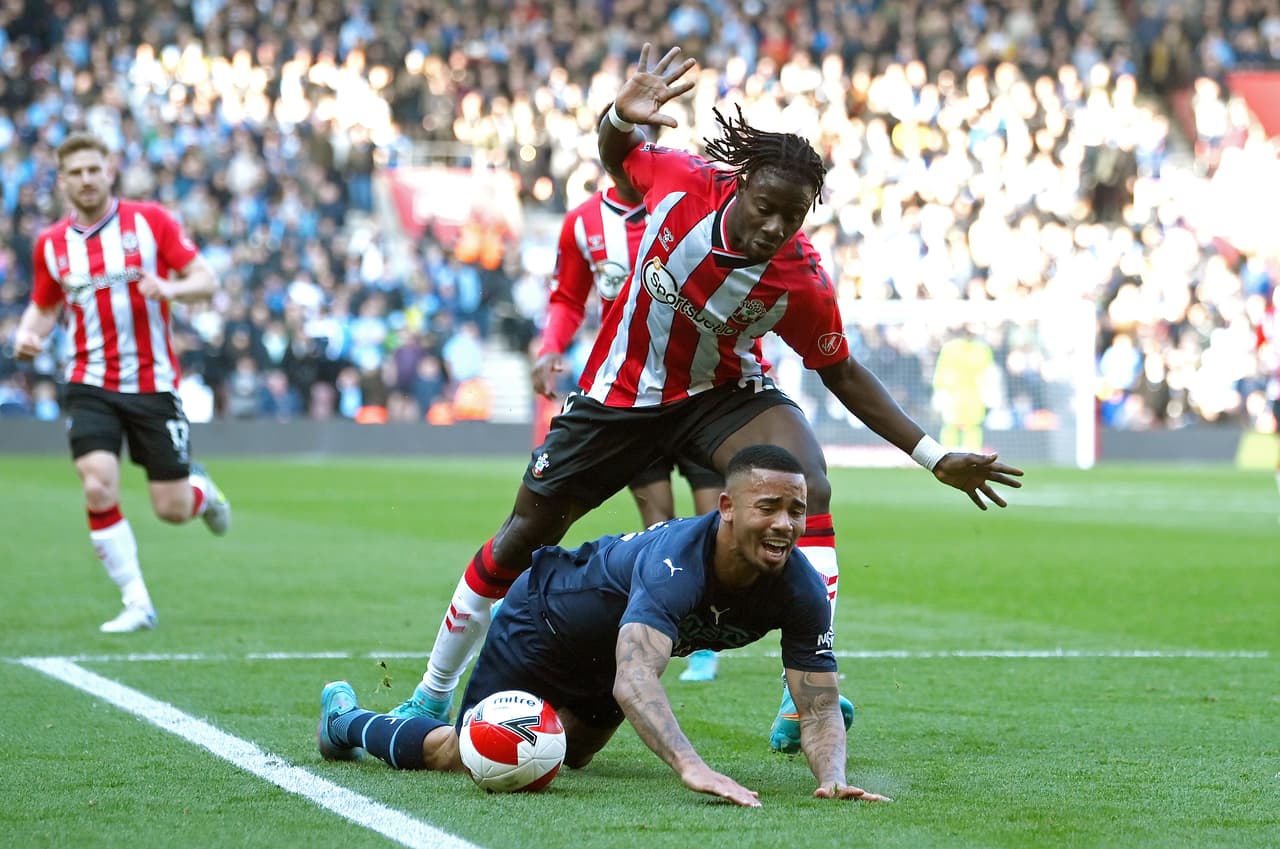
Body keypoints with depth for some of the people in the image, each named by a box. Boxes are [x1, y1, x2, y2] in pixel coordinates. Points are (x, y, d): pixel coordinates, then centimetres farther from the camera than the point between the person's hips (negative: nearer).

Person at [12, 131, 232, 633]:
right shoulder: (51, 244, 5)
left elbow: (206, 281, -2)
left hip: (154, 384, -1)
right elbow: (44, 306, 19)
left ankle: (202, 491, 39)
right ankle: (137, 604, -7)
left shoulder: (150, 221, -3)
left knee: (172, 510, 0)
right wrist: (29, 335, -3)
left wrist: (168, 289, -24)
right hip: (91, 386, 1)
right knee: (98, 489, -19)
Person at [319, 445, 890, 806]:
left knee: (567, 756, 27)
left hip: (609, 653, 7)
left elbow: (820, 707, -25)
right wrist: (691, 767, -74)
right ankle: (346, 721, 26)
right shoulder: (677, 561, -46)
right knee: (463, 757, -1)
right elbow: (633, 679, -59)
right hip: (547, 621, -6)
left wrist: (832, 777, -47)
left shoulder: (800, 589, -28)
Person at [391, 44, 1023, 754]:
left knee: (810, 491, -30)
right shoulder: (682, 182, -24)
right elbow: (616, 154, 0)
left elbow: (843, 375, -9)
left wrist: (935, 459, -12)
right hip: (619, 392, 1)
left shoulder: (802, 282, -25)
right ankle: (432, 694, 26)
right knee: (525, 536, 6)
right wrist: (623, 115, -24)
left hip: (722, 392, -1)